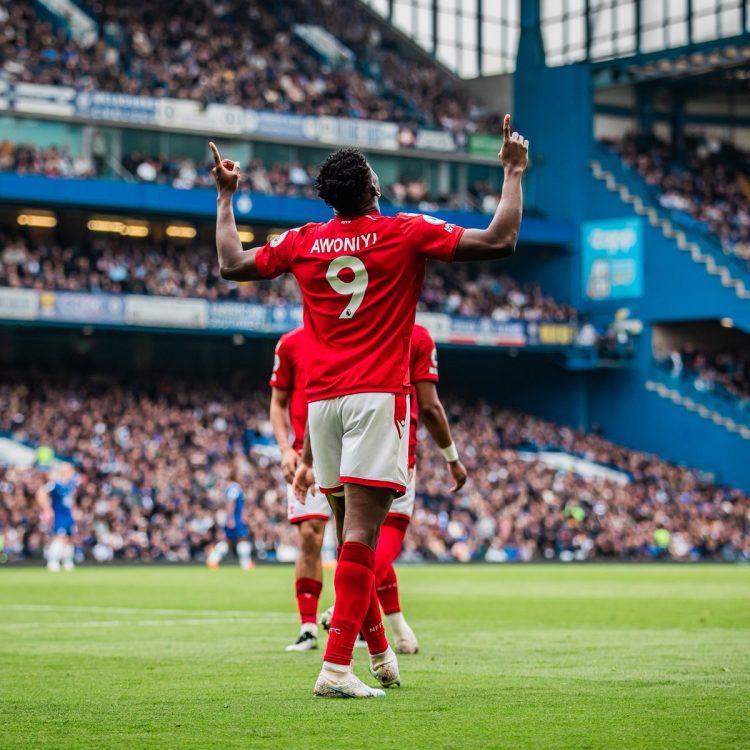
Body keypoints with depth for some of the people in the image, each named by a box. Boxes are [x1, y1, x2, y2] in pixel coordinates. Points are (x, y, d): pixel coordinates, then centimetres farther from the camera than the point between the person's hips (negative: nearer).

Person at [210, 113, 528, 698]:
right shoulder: (406, 232, -3)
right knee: (361, 531, -11)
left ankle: (380, 653, 28)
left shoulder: (303, 242, 7)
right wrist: (514, 171, 7)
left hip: (322, 400, 5)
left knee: (351, 530, 15)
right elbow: (500, 241, -5)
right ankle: (336, 666, -19)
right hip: (377, 396, -5)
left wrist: (226, 196, 30)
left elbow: (232, 264, 19)